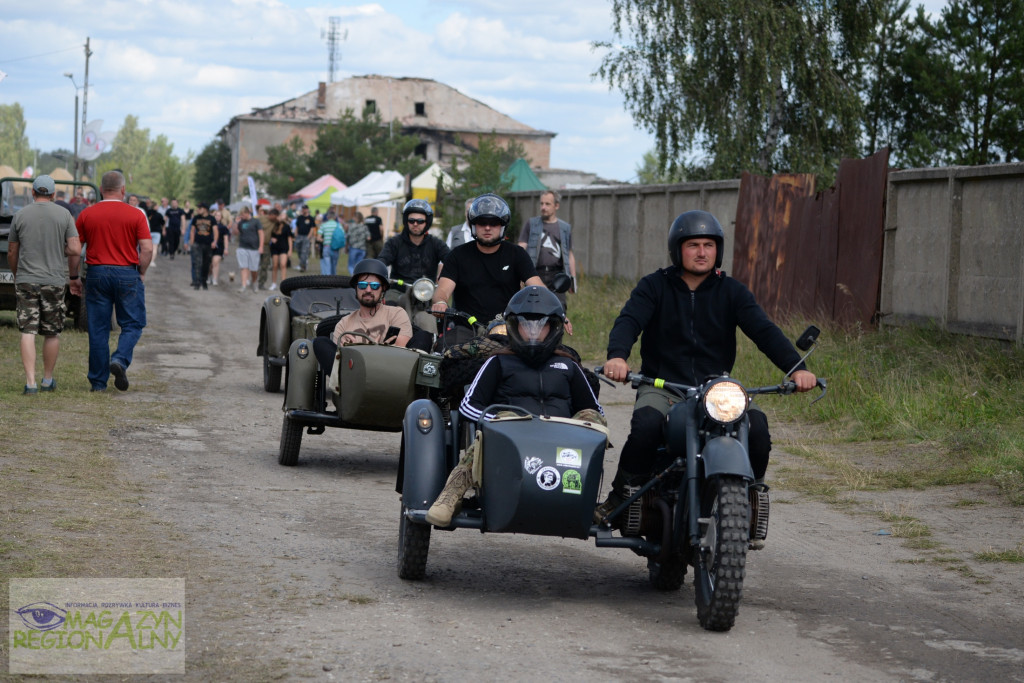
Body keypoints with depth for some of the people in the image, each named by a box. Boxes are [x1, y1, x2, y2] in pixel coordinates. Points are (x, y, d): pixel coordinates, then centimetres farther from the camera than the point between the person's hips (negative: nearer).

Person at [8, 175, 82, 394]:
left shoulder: (20, 216, 2)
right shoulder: (64, 214, -1)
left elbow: (12, 253, 7)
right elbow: (75, 249, -6)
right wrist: (73, 277, 8)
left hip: (26, 280, 0)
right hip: (54, 280, 0)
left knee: (28, 332, -2)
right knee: (52, 333, 13)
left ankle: (30, 382, -11)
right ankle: (48, 380, 22)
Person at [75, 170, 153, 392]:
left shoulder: (87, 215, 3)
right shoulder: (135, 215, -3)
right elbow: (147, 248, -9)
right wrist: (141, 274, 4)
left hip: (97, 274, 2)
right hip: (127, 274, -2)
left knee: (98, 329, 6)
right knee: (132, 324, 9)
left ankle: (98, 382, 7)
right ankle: (120, 359, -16)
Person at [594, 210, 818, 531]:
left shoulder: (731, 291, 9)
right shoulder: (654, 286, 5)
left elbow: (764, 330, -3)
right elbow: (628, 320, -12)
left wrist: (796, 368, -21)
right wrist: (617, 356, -35)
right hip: (661, 388, -2)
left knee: (757, 427, -25)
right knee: (646, 425, -34)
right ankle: (619, 499, -13)